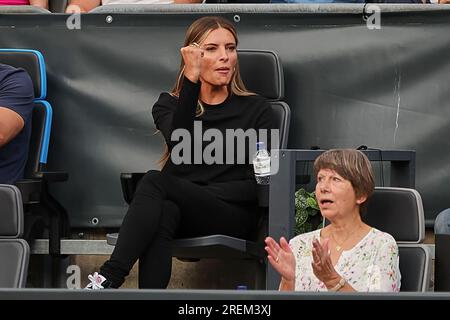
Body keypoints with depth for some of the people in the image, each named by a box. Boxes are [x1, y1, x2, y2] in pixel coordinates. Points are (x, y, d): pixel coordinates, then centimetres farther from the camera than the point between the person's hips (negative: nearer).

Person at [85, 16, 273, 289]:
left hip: (233, 215, -2)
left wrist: (205, 194, -12)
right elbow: (181, 149, -6)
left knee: (155, 182, -29)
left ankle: (108, 280, -41)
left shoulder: (256, 109, 13)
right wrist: (191, 80, -13)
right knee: (163, 213, -37)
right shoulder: (169, 105, 18)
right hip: (181, 208, 2)